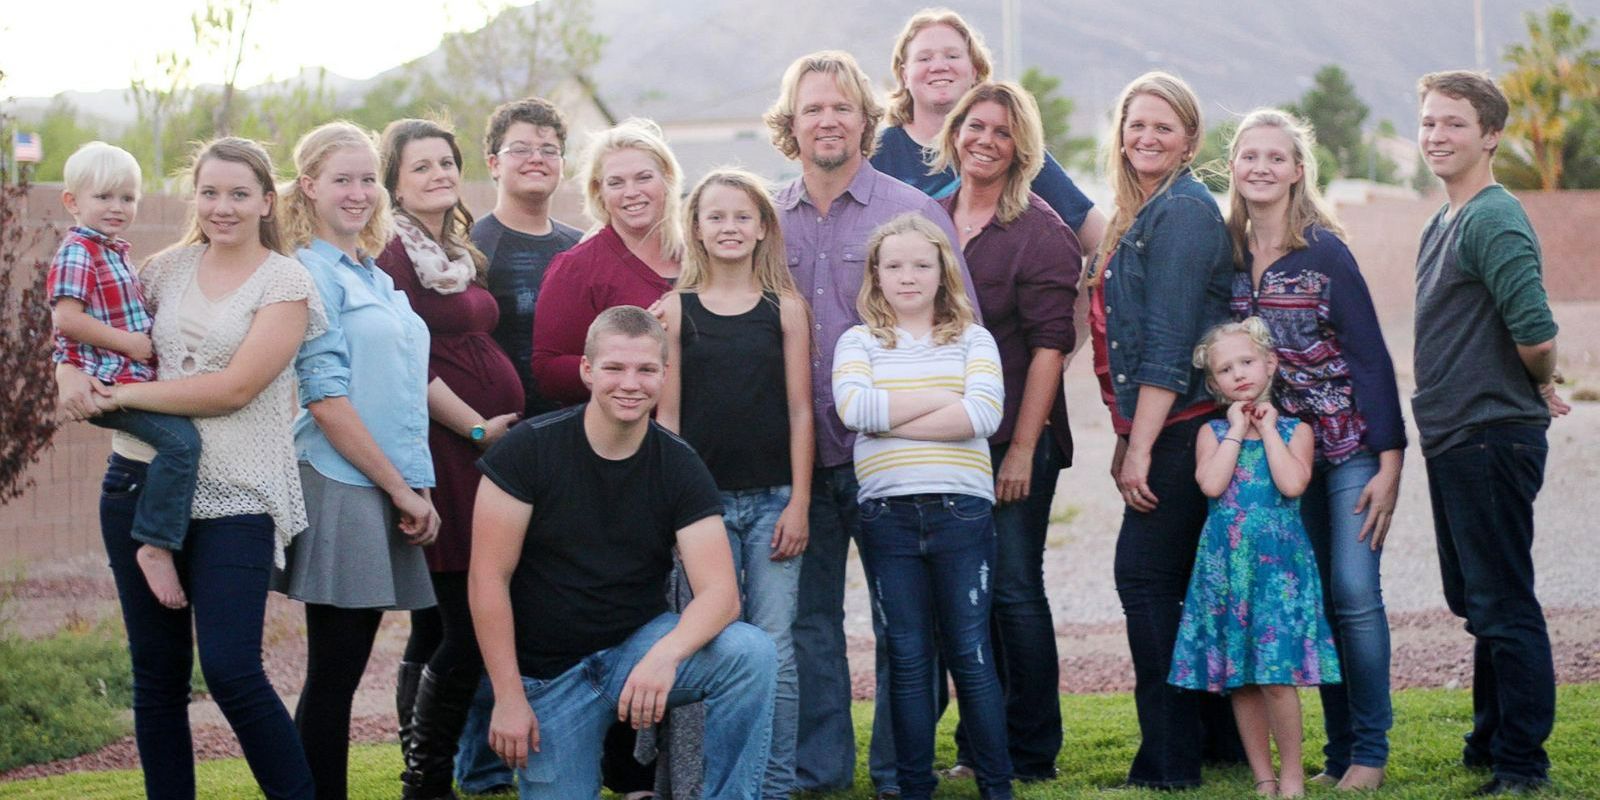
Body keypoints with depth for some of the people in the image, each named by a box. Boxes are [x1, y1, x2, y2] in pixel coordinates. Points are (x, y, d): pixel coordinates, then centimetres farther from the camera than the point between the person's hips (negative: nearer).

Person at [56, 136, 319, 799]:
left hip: (235, 496, -5)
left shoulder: (286, 284, -5)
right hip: (141, 482, 5)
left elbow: (232, 388, -15)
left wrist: (119, 395, -12)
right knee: (157, 672, 10)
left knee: (231, 670, -12)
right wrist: (72, 375, -4)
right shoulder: (171, 266, 10)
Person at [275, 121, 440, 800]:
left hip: (388, 488, 8)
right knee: (333, 674, -5)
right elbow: (326, 400, -14)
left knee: (344, 670, 11)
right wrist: (402, 489, -11)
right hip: (342, 487, -8)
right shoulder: (312, 272, -8)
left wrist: (416, 490, 11)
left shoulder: (373, 276, 18)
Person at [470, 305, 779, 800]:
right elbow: (489, 578, -11)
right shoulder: (530, 449, -11)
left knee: (752, 653, -24)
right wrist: (508, 697, -14)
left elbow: (719, 592, -16)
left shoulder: (679, 467, -6)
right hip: (549, 672, -1)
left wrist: (666, 654, -37)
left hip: (639, 646, 1)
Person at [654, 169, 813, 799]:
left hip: (773, 500, 0)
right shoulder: (675, 309, 5)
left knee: (775, 652, -2)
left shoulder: (785, 308, 5)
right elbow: (666, 413, 4)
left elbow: (800, 410, 3)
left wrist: (799, 503, -3)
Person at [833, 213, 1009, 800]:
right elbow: (852, 408, -10)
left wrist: (892, 421, -10)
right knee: (907, 657, 5)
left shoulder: (972, 340, 9)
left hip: (962, 509, -1)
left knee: (970, 653, 1)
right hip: (887, 512, 1)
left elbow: (985, 415, -10)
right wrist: (943, 398, -7)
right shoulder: (858, 343, 10)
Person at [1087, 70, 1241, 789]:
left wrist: (1141, 447, -18)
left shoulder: (1184, 211, -12)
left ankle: (1169, 759, -4)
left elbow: (1169, 343, -17)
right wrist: (1125, 437, 14)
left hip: (1181, 427, -9)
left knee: (1146, 577, -8)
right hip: (1154, 430, 9)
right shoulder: (1141, 215, 17)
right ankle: (1223, 740, 20)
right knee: (1192, 582, 12)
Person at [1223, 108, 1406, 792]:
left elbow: (1370, 356, -9)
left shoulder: (1324, 250, -9)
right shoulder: (1228, 252, 5)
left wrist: (1389, 460, -13)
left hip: (1348, 445, -4)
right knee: (1310, 598, 4)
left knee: (1355, 593, -8)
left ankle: (1370, 751, 3)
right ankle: (1338, 749, 12)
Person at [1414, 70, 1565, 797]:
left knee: (1502, 604, -4)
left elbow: (1536, 334, -24)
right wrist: (1542, 387, 15)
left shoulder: (1493, 220, -16)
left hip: (1491, 438, -10)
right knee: (1477, 603, 18)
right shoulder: (1444, 223, 15)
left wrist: (1542, 386, -5)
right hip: (1454, 439, 10)